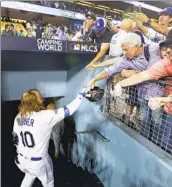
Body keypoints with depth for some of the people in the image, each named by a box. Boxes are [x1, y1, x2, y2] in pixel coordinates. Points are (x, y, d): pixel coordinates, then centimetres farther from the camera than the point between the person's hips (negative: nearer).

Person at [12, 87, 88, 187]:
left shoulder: (18, 117, -5)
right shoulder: (44, 116, -27)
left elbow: (16, 138, 6)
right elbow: (67, 111, -23)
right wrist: (82, 94, -13)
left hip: (22, 159, 6)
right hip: (38, 162, -6)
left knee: (29, 176, 37)